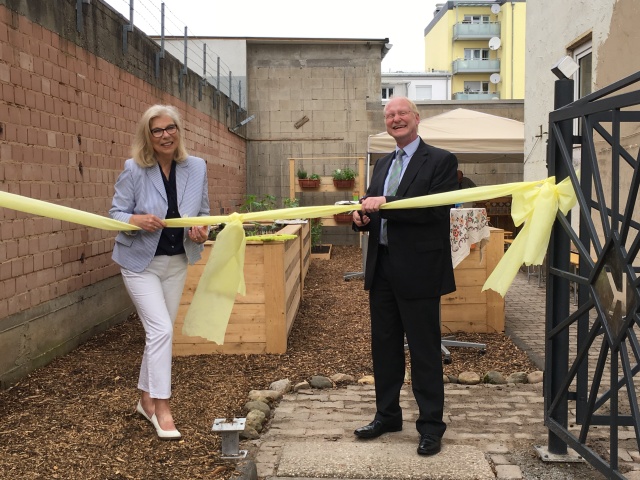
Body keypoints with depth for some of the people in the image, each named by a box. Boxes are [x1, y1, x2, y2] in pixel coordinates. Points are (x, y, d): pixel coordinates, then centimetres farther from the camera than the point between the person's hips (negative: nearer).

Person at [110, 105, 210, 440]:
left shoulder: (197, 167, -4)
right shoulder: (134, 169, -14)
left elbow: (203, 213, 4)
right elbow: (115, 213, -11)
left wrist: (202, 231, -18)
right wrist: (137, 220, -32)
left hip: (177, 262, 5)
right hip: (140, 262, -4)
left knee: (158, 332, 14)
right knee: (162, 330, -14)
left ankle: (147, 400, 30)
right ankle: (162, 409, -4)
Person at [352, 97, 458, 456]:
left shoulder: (441, 161, -5)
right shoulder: (383, 164, 17)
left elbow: (437, 209, -18)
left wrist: (385, 204, -23)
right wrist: (362, 217, -6)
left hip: (418, 269, -7)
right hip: (382, 268, 7)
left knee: (424, 350, 2)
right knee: (384, 345, 15)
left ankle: (431, 426, 14)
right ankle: (387, 415, 30)